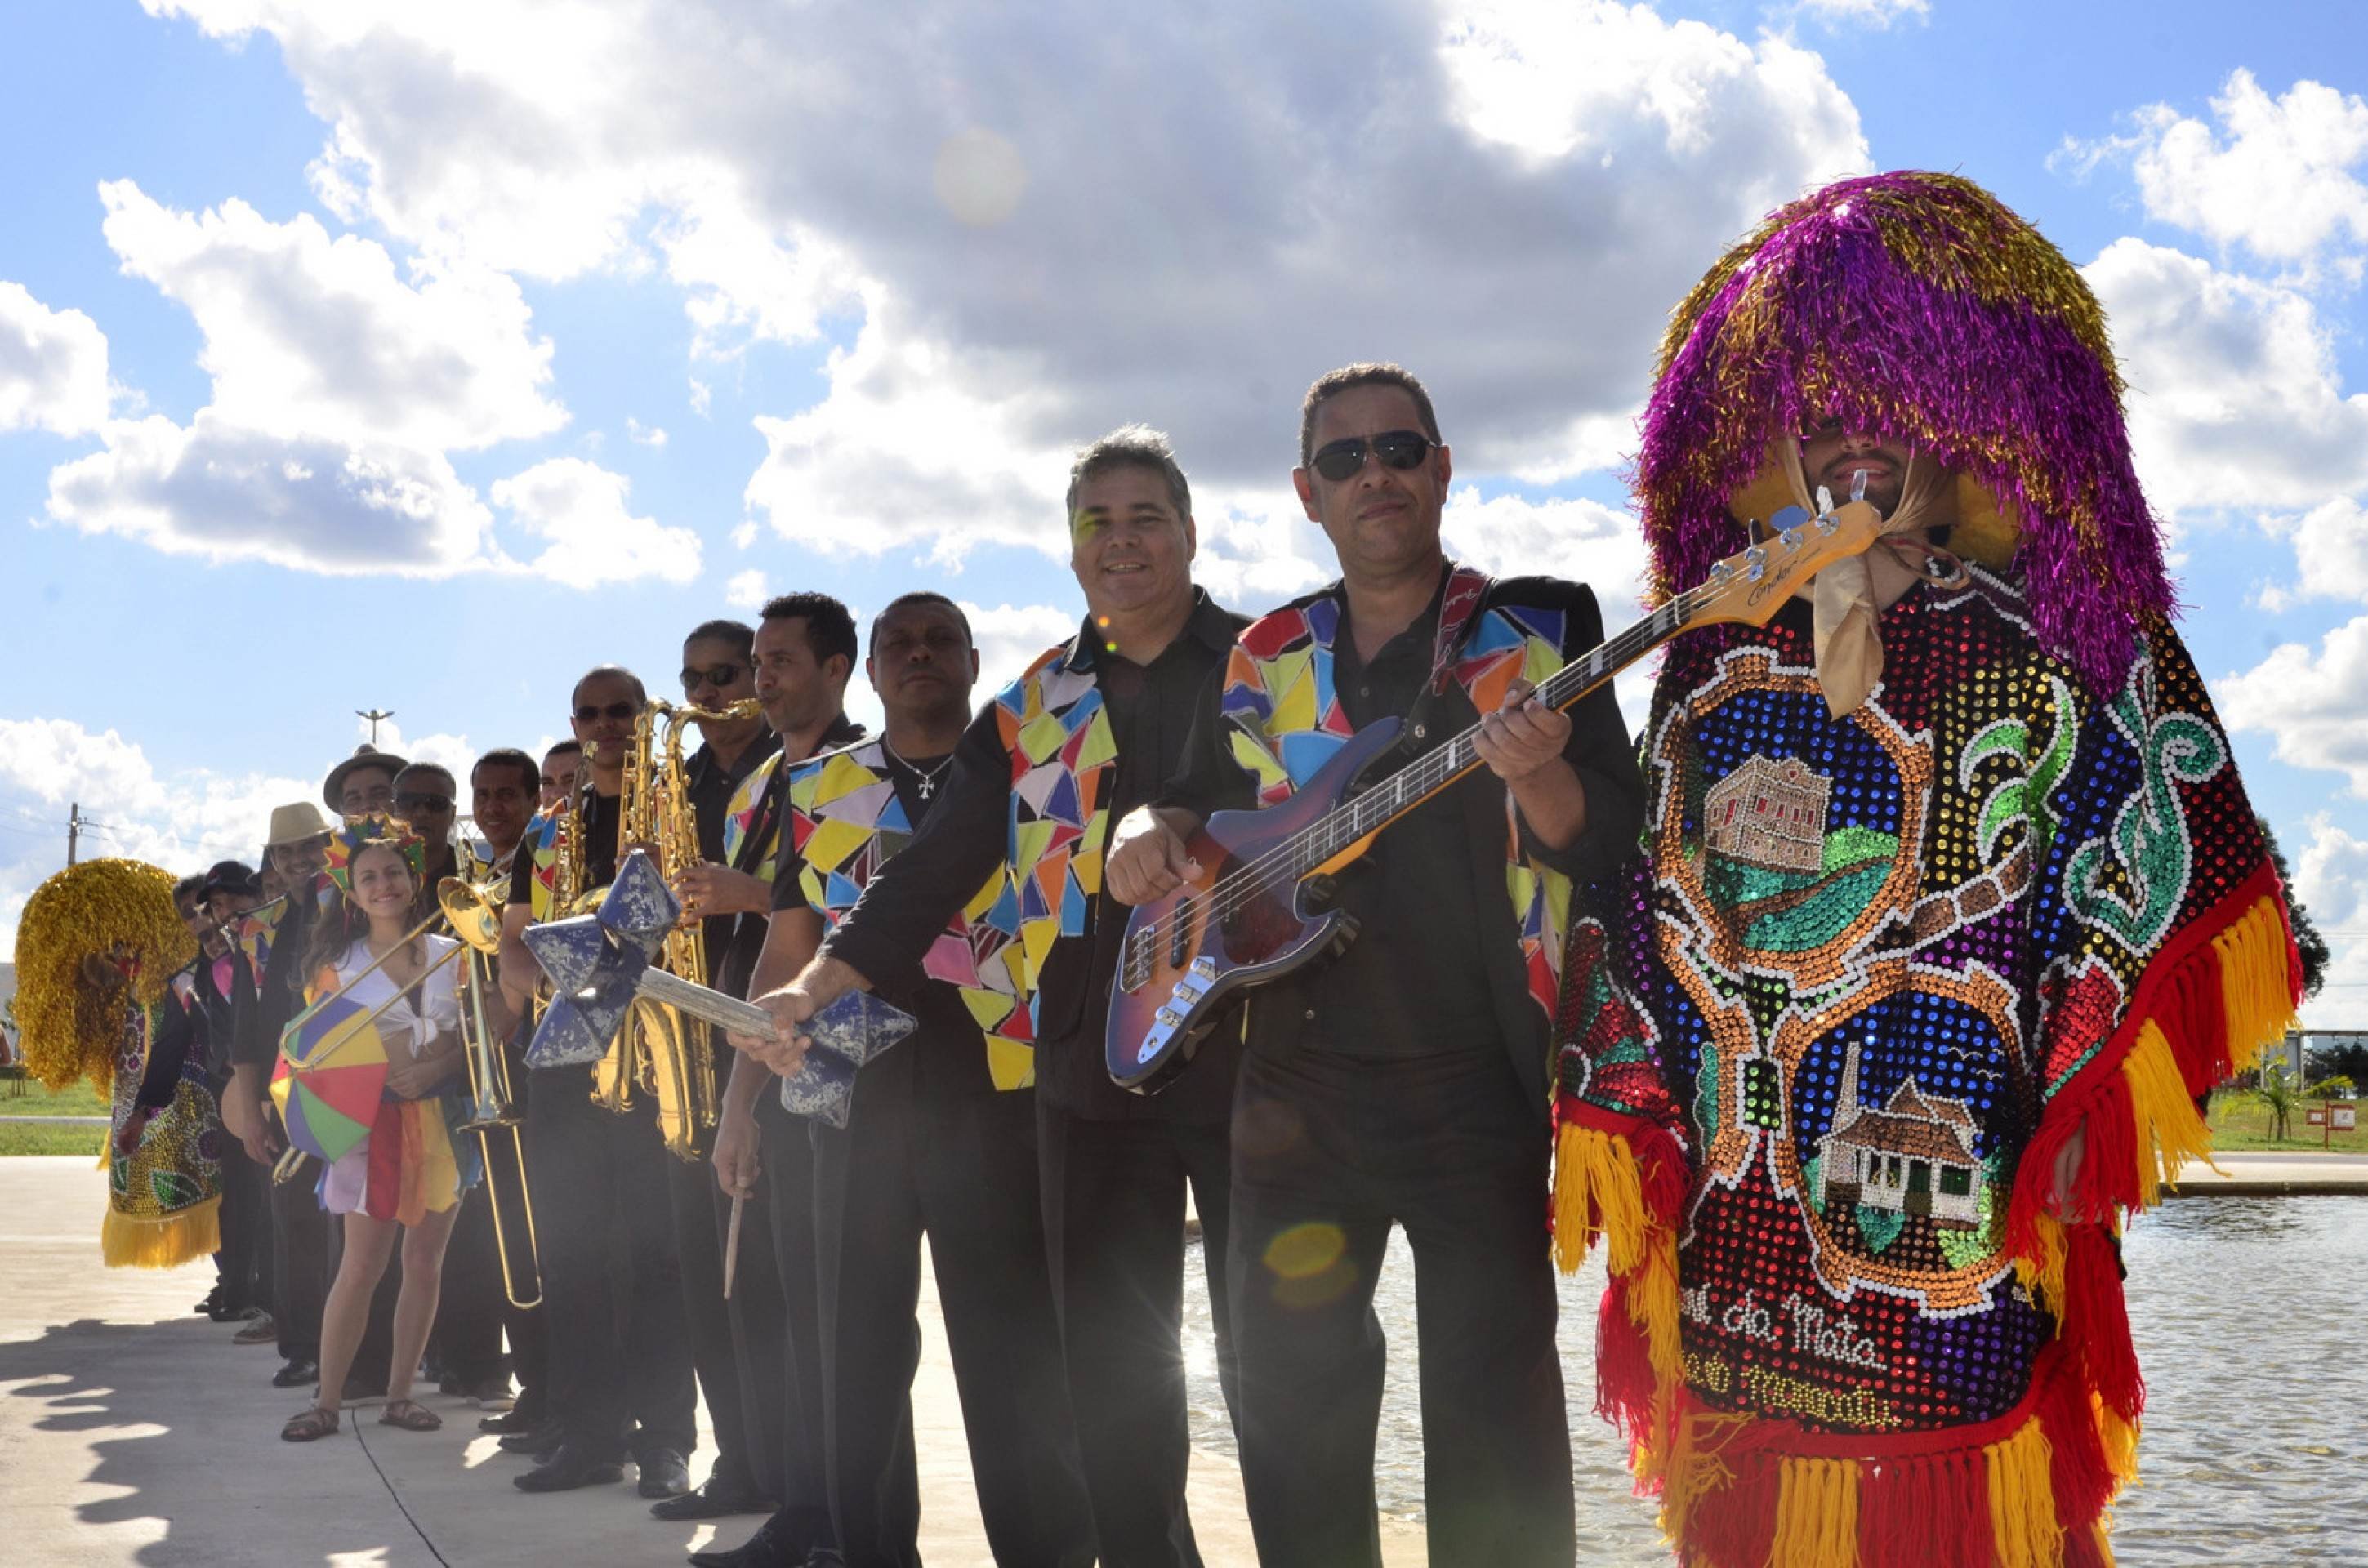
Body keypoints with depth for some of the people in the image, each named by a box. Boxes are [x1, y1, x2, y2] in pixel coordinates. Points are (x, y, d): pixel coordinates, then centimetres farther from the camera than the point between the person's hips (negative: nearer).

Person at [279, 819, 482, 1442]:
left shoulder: (449, 954, 5)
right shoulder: (339, 964, 1)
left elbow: (476, 1035, 5)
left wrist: (437, 1067, -13)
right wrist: (380, 1079, -12)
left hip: (445, 1119, 2)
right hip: (376, 1124, -2)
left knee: (425, 1262, 4)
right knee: (361, 1266, -4)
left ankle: (400, 1393, 13)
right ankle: (328, 1400, 4)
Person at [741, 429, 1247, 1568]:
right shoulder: (1031, 707, 13)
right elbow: (937, 864, 10)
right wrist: (821, 981, 1)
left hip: (1248, 1051, -3)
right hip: (1092, 1067, 4)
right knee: (1110, 1351, 7)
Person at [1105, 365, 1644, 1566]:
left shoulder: (1539, 629, 0)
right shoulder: (1264, 656, 11)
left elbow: (1602, 839, -8)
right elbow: (1201, 802, 20)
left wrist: (1540, 777, -30)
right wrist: (1151, 834, -3)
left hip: (1479, 1081, -4)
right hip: (1295, 1074, 4)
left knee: (1491, 1409, -1)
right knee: (1287, 1389, 12)